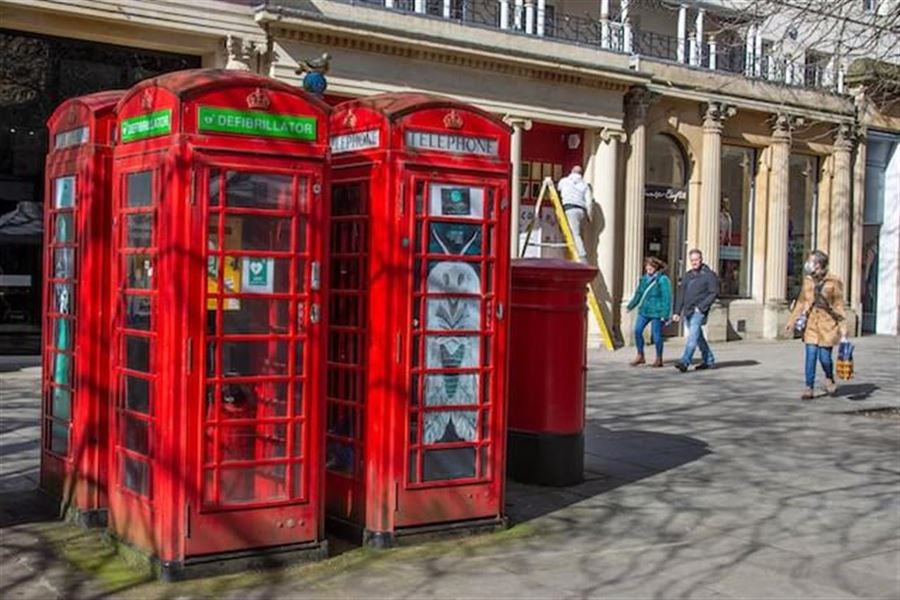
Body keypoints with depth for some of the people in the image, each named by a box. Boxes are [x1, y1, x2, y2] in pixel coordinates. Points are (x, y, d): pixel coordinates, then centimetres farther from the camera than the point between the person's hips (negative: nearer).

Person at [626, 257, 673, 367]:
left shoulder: (663, 280, -13)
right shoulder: (644, 278, 9)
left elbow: (666, 297, -15)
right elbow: (639, 293, 21)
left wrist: (665, 314, -18)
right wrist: (631, 305, 22)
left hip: (656, 312, -7)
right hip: (644, 310, 7)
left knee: (656, 335, 0)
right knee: (637, 330, 0)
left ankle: (659, 359, 16)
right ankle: (640, 356, 13)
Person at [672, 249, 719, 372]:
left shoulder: (709, 275, -4)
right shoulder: (687, 275, 15)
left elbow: (714, 293, -10)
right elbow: (682, 295, 16)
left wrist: (701, 307, -16)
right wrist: (677, 312, 11)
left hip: (699, 312, -7)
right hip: (687, 312, 8)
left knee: (692, 336, -17)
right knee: (698, 337, 15)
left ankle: (685, 362, -25)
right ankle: (709, 361, 27)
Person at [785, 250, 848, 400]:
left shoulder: (833, 282, -6)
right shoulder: (807, 281, 6)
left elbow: (839, 306, -4)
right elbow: (801, 302, 13)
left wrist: (843, 329, -6)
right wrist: (792, 321, 11)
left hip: (827, 325, -3)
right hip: (811, 324, 3)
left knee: (824, 357, -2)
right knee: (811, 356, -2)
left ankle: (829, 379, 29)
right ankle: (809, 388, 4)